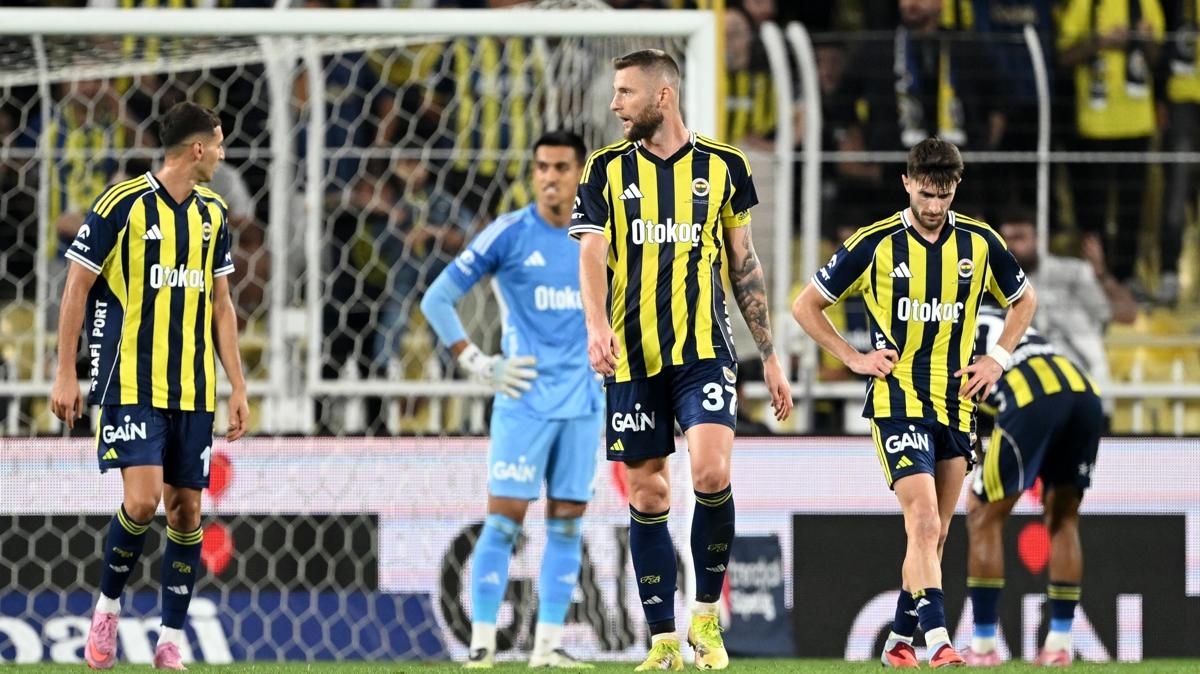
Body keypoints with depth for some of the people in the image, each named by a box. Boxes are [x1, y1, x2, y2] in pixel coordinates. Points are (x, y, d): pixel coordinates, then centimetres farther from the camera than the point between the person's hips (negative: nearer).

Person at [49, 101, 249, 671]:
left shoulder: (212, 213, 10)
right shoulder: (123, 203, -9)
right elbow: (77, 287, -3)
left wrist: (237, 386, 13)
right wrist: (65, 374, -5)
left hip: (192, 388, 6)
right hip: (131, 382, -5)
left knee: (186, 509, 3)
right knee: (143, 499, -17)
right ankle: (108, 605, 7)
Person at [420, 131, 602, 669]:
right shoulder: (508, 234, -6)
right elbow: (436, 301, -3)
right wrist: (478, 364, -8)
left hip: (583, 402, 4)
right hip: (525, 399, -4)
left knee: (568, 521, 3)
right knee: (505, 517, -8)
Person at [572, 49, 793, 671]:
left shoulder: (722, 166, 6)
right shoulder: (607, 170, 6)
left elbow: (744, 264, 12)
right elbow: (591, 254, -4)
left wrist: (770, 357, 11)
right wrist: (597, 325, -24)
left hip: (704, 350, -1)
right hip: (632, 358, 1)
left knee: (711, 473, -19)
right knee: (647, 497, 3)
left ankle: (706, 614, -1)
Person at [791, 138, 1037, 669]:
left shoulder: (980, 243, 2)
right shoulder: (875, 245, -7)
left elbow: (1024, 300, 21)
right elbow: (805, 306, 4)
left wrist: (998, 357, 7)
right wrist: (854, 358, -3)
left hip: (956, 404, 4)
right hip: (898, 402, -4)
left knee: (934, 532, 10)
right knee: (924, 524, -19)